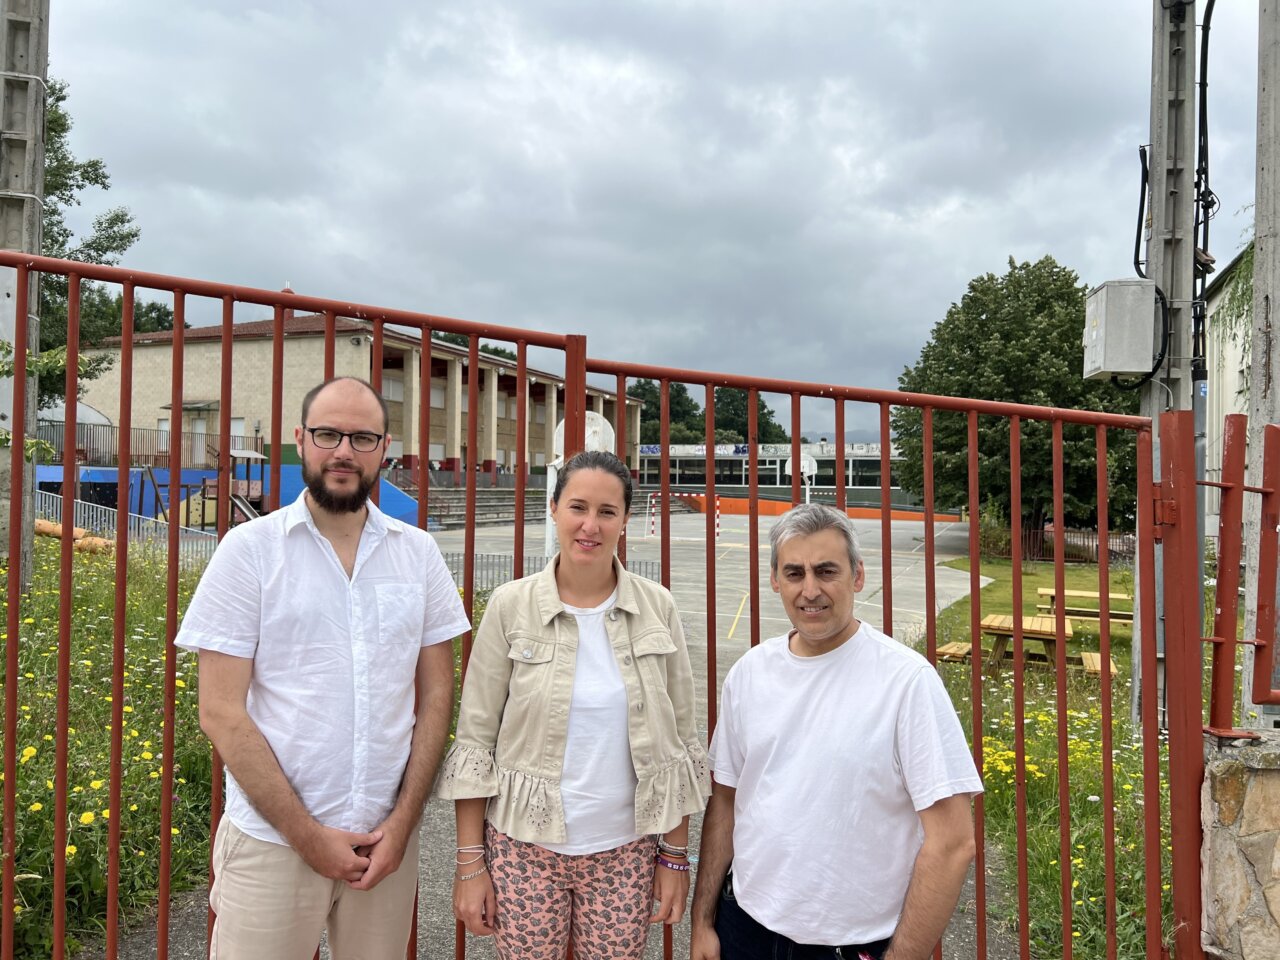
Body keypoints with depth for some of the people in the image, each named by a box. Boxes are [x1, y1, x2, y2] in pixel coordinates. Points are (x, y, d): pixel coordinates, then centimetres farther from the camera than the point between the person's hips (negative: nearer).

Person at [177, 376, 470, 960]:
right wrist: (307, 835, -10)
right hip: (272, 841, -2)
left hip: (387, 839, 2)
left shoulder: (418, 553, 2)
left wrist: (402, 821, -5)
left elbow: (436, 697, 4)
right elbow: (221, 713, -8)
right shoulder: (250, 549, -5)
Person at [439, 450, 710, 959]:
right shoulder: (510, 606, -8)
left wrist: (675, 855, 2)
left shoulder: (657, 609, -4)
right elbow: (474, 740, -4)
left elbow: (680, 742, 2)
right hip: (525, 850, -1)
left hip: (625, 853, 1)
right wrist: (470, 861, -4)